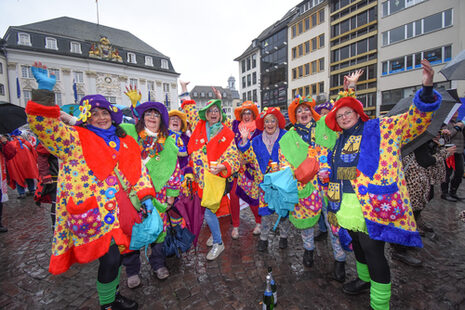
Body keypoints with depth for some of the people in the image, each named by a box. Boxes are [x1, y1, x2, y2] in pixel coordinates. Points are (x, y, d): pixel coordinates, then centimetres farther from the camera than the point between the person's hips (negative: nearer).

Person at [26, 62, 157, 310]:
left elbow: (138, 170, 12)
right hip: (95, 213, -5)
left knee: (116, 255, 17)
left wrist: (146, 196, 5)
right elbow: (43, 125, -15)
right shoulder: (75, 139, 1)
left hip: (122, 212, 5)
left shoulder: (125, 142, 13)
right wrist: (45, 91, -25)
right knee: (110, 257, -4)